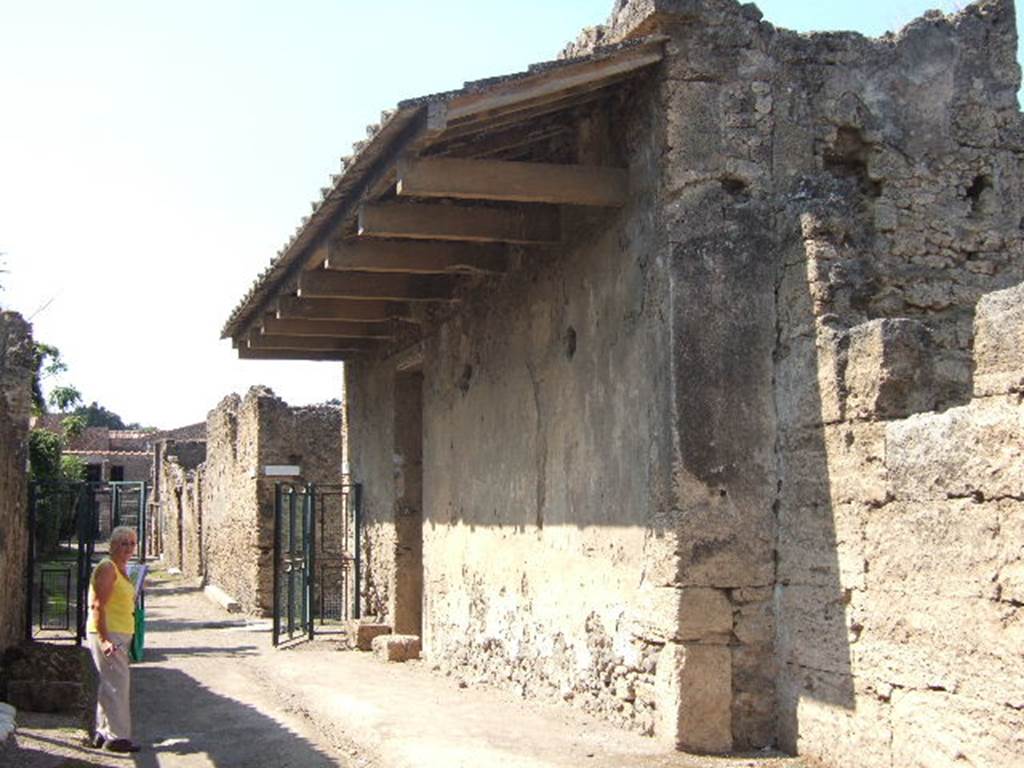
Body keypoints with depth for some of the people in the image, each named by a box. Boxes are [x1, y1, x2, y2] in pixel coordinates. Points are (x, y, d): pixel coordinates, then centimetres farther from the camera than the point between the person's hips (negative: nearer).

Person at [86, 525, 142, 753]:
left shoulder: (122, 568, 15)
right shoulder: (107, 568, -14)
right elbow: (98, 606, -21)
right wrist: (105, 640, -26)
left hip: (119, 635, 10)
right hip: (107, 634, -10)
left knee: (111, 684, 16)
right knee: (117, 684, -6)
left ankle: (103, 733, 25)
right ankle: (116, 736, 0)